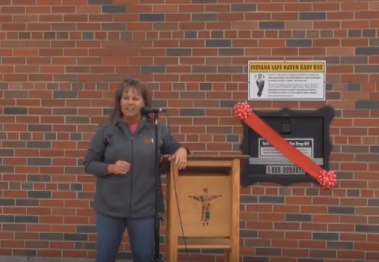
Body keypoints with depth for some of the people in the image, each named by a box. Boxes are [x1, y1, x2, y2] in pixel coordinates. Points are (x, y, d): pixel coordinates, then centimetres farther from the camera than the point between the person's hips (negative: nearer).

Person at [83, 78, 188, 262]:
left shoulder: (158, 130, 1)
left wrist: (182, 150, -10)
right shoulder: (106, 130, -1)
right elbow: (89, 164, 2)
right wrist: (110, 168, -16)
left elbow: (174, 150, 13)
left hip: (145, 208, 1)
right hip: (109, 207, 0)